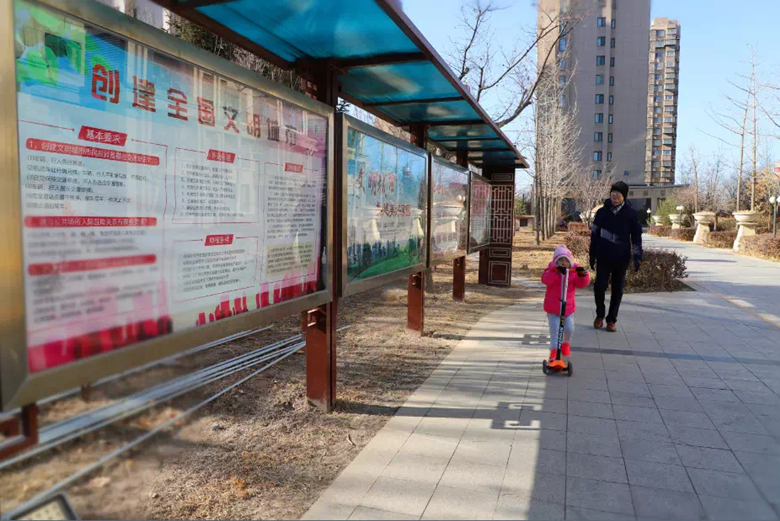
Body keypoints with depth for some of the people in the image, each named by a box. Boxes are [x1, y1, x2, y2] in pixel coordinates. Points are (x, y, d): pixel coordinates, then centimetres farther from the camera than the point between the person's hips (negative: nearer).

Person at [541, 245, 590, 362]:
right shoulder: (552, 269, -8)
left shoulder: (574, 270, -1)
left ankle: (566, 344, 30)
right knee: (554, 329, -6)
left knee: (569, 329, -1)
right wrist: (556, 270, -42)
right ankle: (554, 349, 7)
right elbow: (545, 280, -27)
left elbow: (582, 284, -10)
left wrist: (583, 274, -30)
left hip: (568, 307, 2)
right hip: (552, 308, -2)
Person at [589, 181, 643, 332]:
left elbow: (636, 236, 0)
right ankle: (600, 315, 18)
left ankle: (611, 320, 17)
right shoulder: (602, 211, 2)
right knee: (599, 287, -5)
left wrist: (637, 256, -9)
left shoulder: (631, 213, -1)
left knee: (617, 291, 5)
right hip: (603, 257, 0)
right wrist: (592, 255, 6)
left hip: (621, 259, 0)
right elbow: (594, 235, 7)